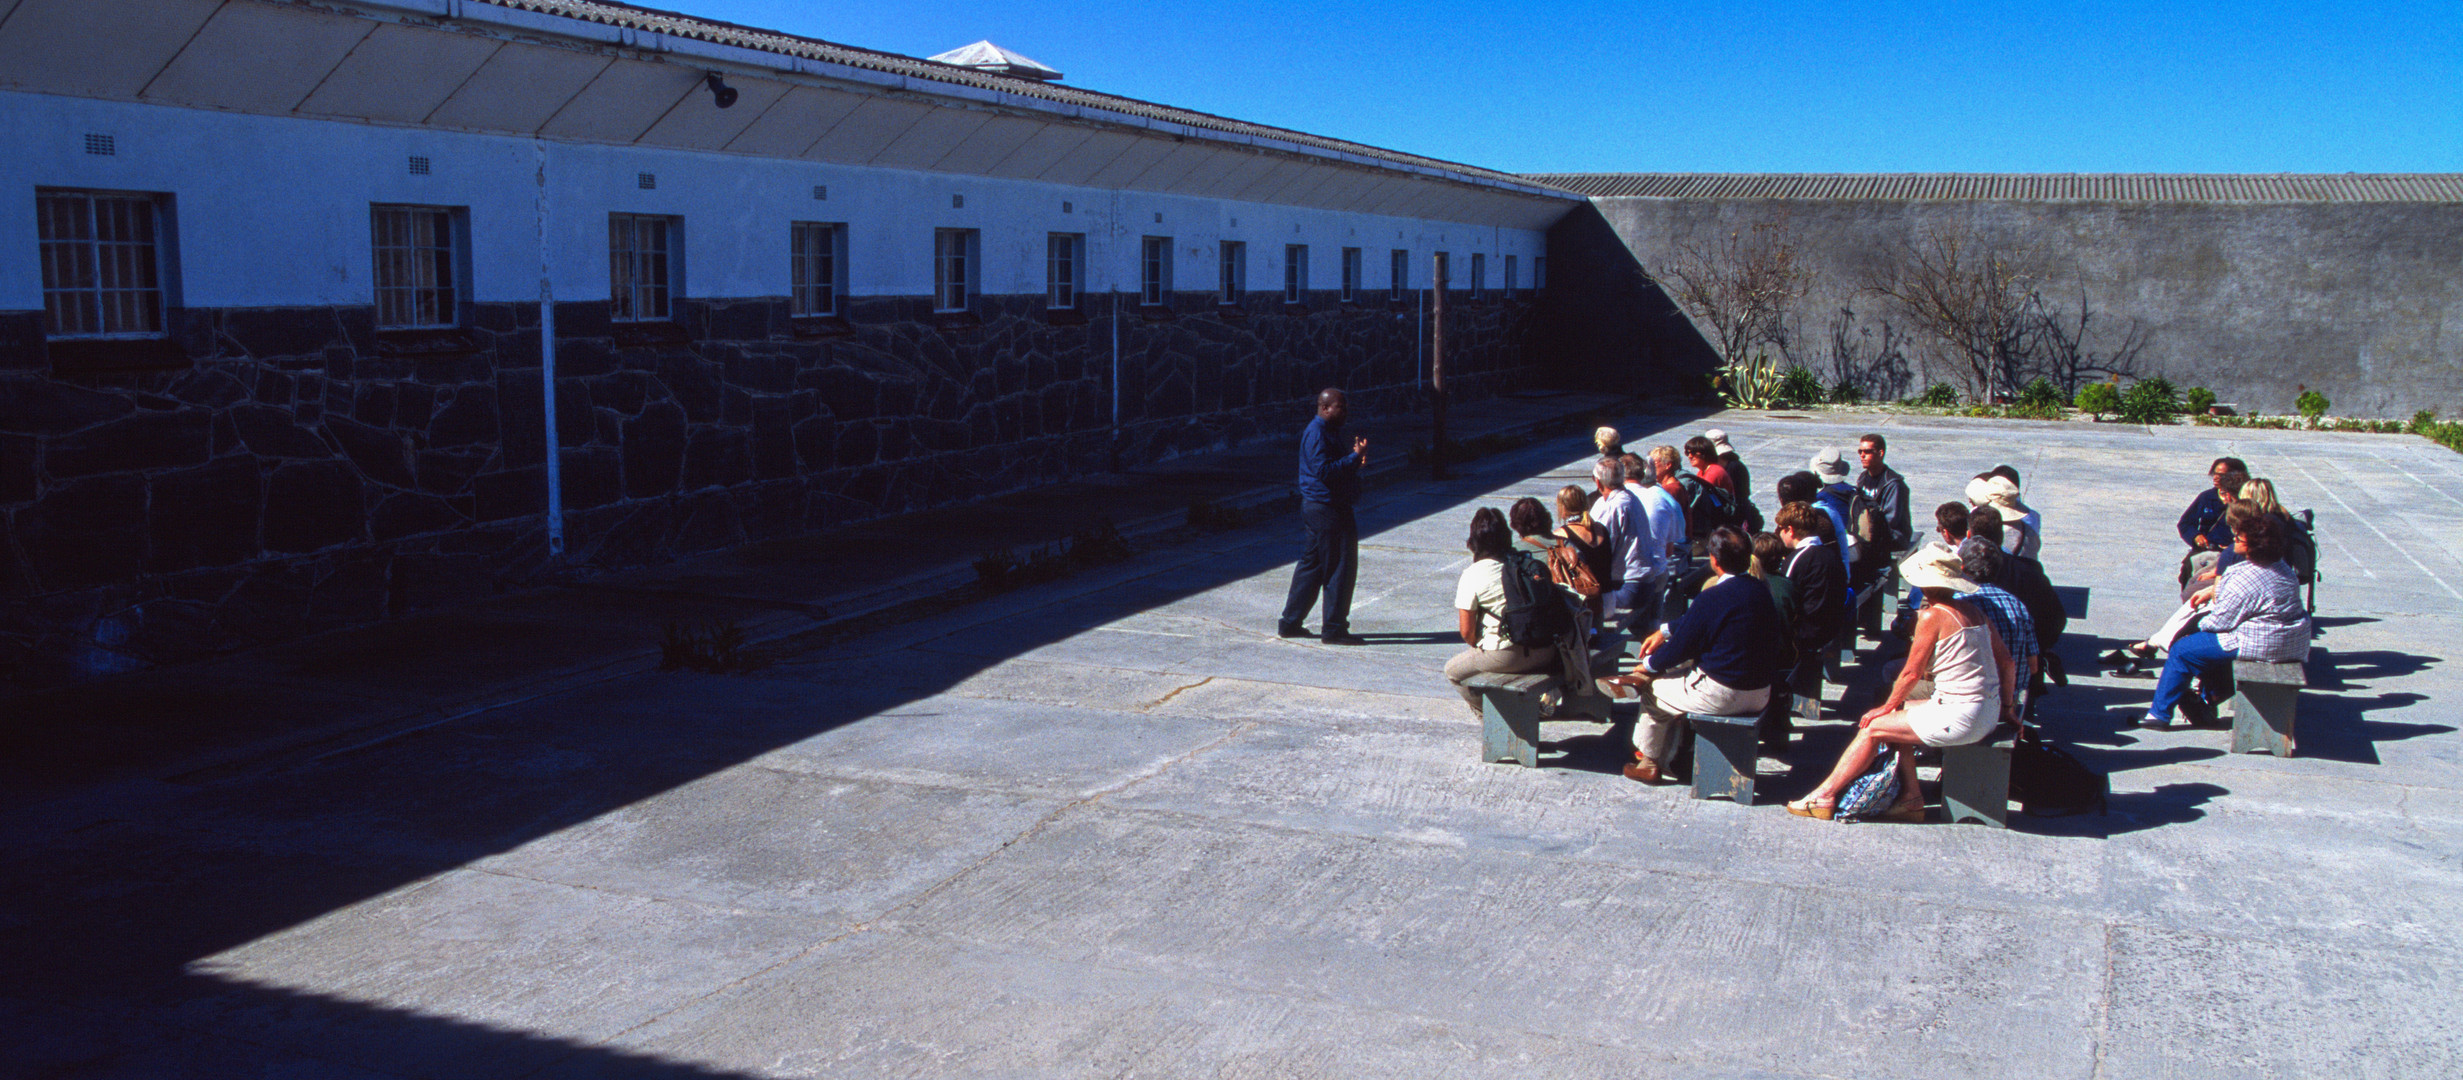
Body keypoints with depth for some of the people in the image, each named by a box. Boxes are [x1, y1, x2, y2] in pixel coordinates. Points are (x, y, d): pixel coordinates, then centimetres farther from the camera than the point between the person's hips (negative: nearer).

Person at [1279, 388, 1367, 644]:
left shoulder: (1329, 431, 18)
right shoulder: (1317, 433, -16)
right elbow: (1324, 471, -24)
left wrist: (1355, 455, 6)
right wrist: (1355, 457, -22)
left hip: (1317, 506, 11)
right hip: (1326, 507, -11)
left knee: (1312, 565, 14)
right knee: (1340, 566, -6)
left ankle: (1290, 623, 20)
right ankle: (1334, 629, 0)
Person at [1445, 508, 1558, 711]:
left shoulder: (1472, 575, -9)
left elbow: (1466, 631, -8)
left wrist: (1479, 646, 14)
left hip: (1505, 656, -6)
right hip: (1545, 655, 6)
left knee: (1453, 670, 18)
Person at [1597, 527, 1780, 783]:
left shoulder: (1712, 598, -21)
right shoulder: (1761, 591, 2)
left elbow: (1681, 647, -13)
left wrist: (1649, 664, 7)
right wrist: (1666, 632, 20)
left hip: (1722, 694, -8)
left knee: (1654, 690, 16)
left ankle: (1649, 763, 35)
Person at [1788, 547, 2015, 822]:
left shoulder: (1933, 616, -14)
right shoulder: (1972, 610, 9)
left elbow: (1912, 673, -9)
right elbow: (2005, 659, 12)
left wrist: (1887, 706, 5)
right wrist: (2007, 706, 21)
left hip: (1960, 717, -9)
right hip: (1989, 714, 9)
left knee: (1872, 727, 1)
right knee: (1897, 717, 19)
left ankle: (1823, 797, 7)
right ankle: (1910, 796, 15)